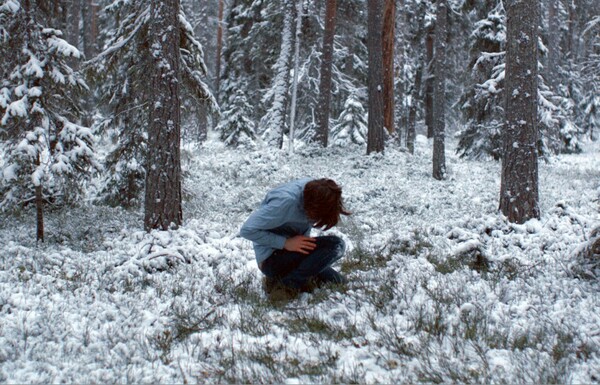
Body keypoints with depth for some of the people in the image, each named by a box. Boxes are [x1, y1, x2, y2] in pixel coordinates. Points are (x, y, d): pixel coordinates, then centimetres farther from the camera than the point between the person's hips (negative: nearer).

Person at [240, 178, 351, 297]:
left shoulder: (315, 190, -9)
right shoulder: (286, 201, -30)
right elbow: (247, 230, -27)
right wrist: (286, 243, -26)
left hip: (295, 253, 8)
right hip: (271, 259, -8)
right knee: (336, 245, -21)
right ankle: (288, 284, -16)